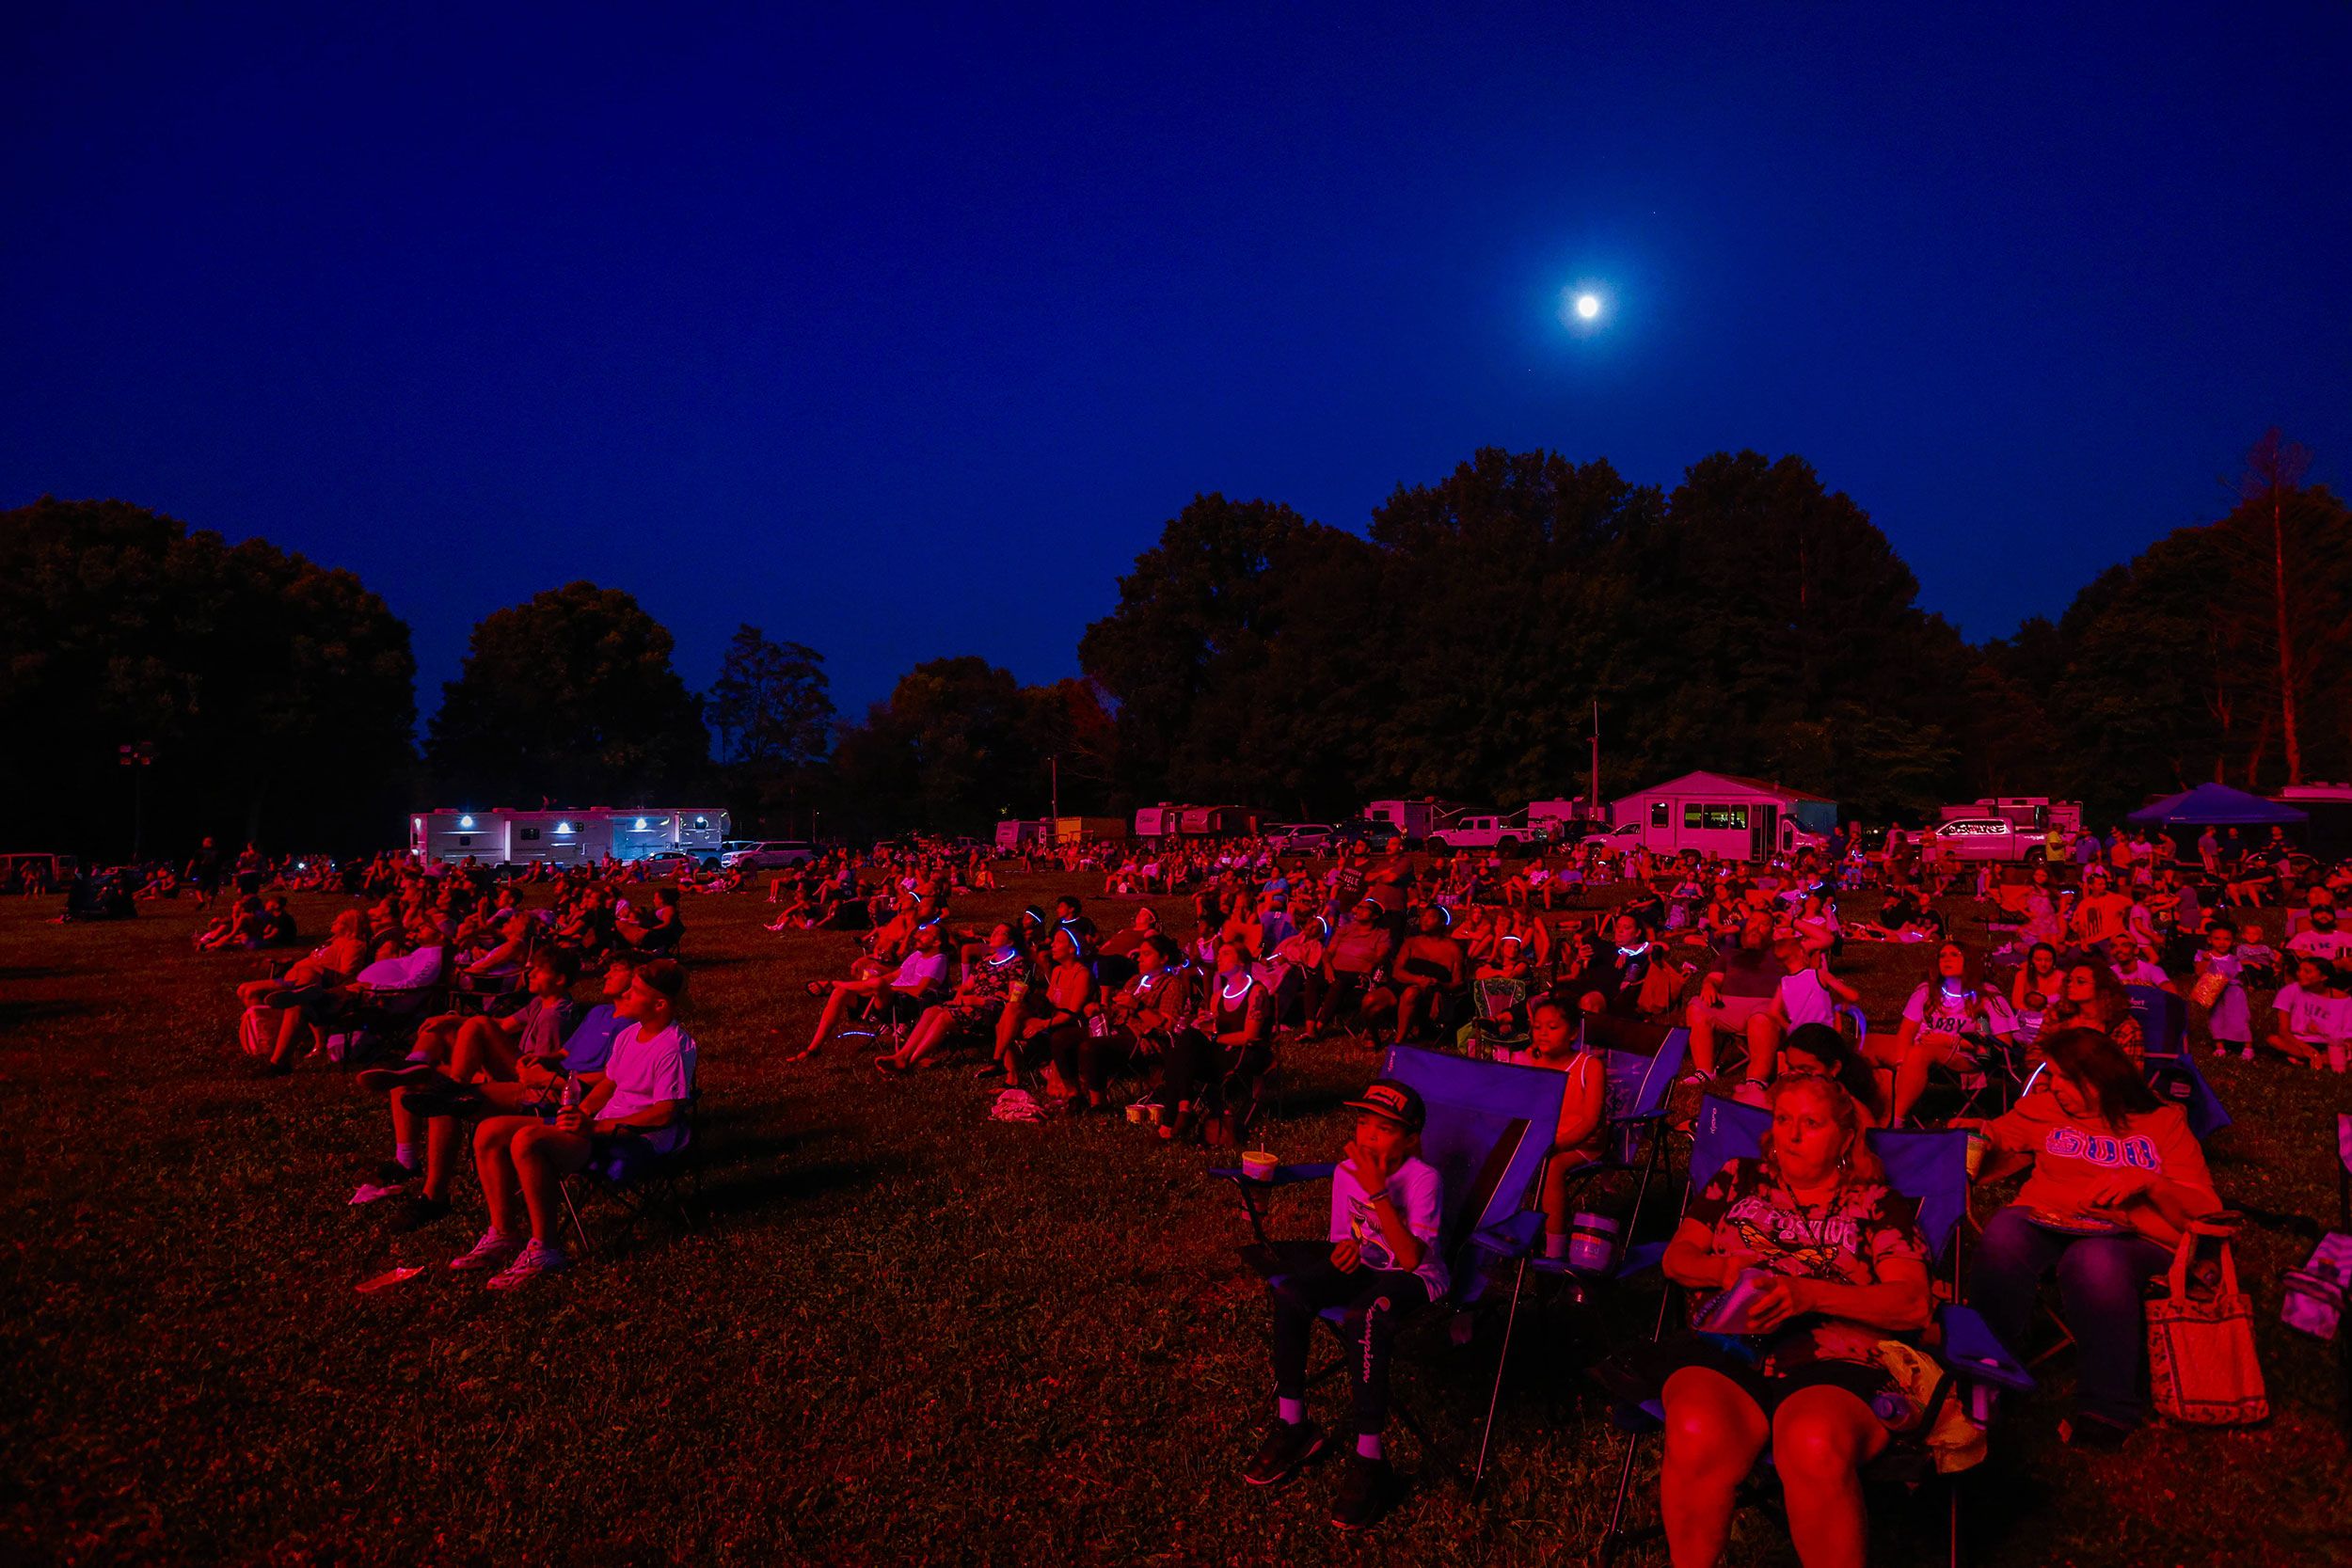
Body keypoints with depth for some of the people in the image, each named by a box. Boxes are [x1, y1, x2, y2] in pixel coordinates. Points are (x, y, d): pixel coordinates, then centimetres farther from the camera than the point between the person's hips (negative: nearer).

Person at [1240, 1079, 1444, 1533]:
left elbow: (1411, 1258, -32)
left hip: (1416, 1275, -6)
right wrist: (1347, 1248, -17)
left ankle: (1369, 1460, -22)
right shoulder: (1346, 1171, -6)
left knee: (1363, 1316, -36)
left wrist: (1377, 1192, -38)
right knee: (1290, 1293, -19)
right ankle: (1292, 1424, -1)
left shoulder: (1424, 1179, -23)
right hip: (1366, 1264, 6)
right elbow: (1344, 1238, 8)